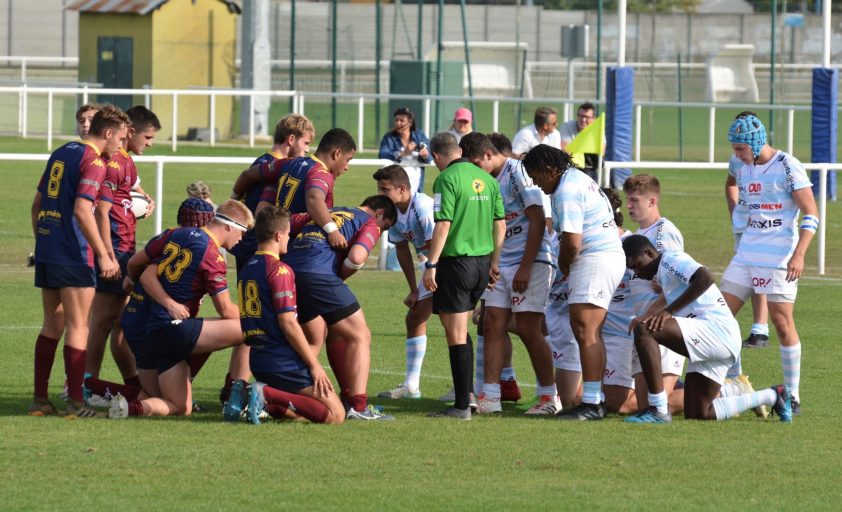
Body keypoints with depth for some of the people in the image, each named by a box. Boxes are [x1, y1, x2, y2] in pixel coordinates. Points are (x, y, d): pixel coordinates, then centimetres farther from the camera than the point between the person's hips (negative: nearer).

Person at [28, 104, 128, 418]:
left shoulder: (62, 153, 15)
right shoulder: (93, 162, -11)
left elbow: (37, 202, 20)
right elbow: (82, 210, -21)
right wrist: (104, 256, -20)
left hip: (46, 249, 8)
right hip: (73, 254, -8)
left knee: (52, 324, 14)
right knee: (77, 326, -4)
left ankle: (40, 399, 13)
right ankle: (75, 403, -5)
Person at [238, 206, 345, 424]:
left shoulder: (246, 270, 14)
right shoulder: (279, 270, -13)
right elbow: (288, 323, -17)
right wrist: (314, 364, -12)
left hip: (258, 360, 9)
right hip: (284, 362, -9)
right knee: (335, 414, -7)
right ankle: (269, 394, -18)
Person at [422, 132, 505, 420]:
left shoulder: (447, 179, -11)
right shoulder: (486, 179, 10)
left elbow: (443, 224, -17)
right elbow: (500, 223, 12)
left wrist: (431, 264, -13)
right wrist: (495, 262, 20)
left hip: (456, 260, -7)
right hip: (483, 261, 7)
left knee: (456, 335, -3)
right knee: (460, 329, 22)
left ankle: (462, 405, -5)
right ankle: (466, 391, 23)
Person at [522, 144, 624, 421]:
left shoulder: (566, 193, -15)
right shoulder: (577, 178, 17)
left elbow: (573, 243, -21)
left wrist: (564, 265, -2)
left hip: (595, 261, -11)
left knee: (585, 332, -13)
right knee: (590, 333, 12)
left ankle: (591, 404, -16)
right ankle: (596, 398, 15)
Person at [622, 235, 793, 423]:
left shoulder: (670, 260, -4)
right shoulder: (663, 272, 26)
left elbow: (705, 277, -22)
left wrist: (668, 311, -22)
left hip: (717, 329, -11)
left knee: (643, 329, -24)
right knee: (696, 414, 12)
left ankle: (658, 409, -25)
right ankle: (771, 397, 23)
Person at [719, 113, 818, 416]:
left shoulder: (788, 167, -11)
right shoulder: (744, 169, 11)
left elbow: (811, 215, -12)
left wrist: (799, 255, -21)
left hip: (779, 258, -8)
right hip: (747, 254, 8)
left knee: (782, 323, -5)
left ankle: (793, 396, 2)